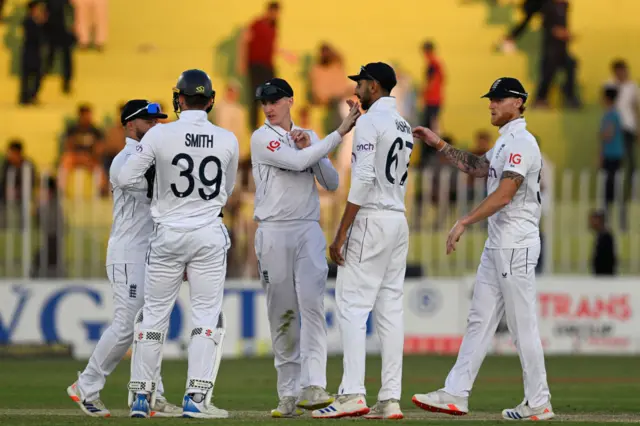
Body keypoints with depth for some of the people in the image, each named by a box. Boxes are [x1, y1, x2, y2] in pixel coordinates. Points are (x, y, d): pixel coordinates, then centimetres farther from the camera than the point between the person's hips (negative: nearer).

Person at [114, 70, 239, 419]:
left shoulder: (160, 135, -10)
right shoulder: (227, 140, -3)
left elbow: (126, 179, -5)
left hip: (168, 234, 0)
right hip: (210, 236, 0)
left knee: (154, 314, 10)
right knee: (207, 315, 3)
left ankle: (140, 396, 12)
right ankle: (196, 398, -6)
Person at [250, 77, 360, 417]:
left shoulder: (309, 137, 15)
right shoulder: (262, 138, -1)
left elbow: (331, 183, 9)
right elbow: (297, 162, -16)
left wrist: (309, 149, -3)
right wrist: (339, 134, -17)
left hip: (309, 230, 2)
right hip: (274, 232, -2)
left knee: (312, 303, -15)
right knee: (282, 312, 2)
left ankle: (313, 387, -24)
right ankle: (288, 394, 9)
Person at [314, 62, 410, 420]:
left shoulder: (370, 122, -11)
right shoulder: (404, 126, 17)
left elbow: (363, 179, -18)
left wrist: (341, 233, -18)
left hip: (371, 221, -9)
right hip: (399, 221, 9)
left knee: (353, 305, -9)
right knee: (390, 308, 6)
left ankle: (353, 394, -18)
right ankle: (390, 400, 3)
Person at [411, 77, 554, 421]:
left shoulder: (522, 143, -16)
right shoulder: (505, 141, 16)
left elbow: (504, 195, -23)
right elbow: (478, 167, 29)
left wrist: (464, 223, -24)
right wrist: (439, 145, 22)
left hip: (517, 245, -10)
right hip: (496, 245, 10)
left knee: (523, 325, -5)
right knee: (479, 319, 7)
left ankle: (538, 403, 1)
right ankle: (455, 395, 7)